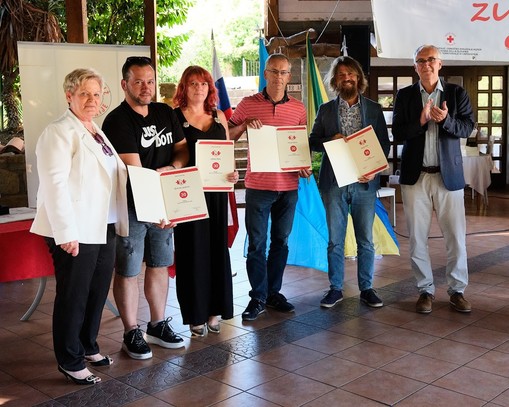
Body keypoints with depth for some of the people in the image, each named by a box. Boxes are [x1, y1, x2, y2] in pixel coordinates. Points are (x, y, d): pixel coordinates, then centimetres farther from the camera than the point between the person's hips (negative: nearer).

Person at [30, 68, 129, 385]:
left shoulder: (97, 133, 16)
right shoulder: (59, 133, -10)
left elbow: (116, 175, 25)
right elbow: (54, 184, -18)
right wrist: (66, 234, -24)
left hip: (104, 229, 8)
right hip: (76, 233, -8)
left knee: (98, 293, 16)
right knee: (73, 297, 3)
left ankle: (88, 347, 33)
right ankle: (70, 362, 17)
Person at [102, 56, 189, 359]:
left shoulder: (166, 113, 8)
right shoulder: (117, 121, -13)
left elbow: (183, 148, 13)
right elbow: (134, 170, -20)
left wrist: (171, 168, -10)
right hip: (130, 206, -6)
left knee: (159, 265, 15)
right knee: (128, 271, 4)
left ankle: (158, 325, 30)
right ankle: (132, 334, 17)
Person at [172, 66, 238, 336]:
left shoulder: (219, 117, 11)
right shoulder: (174, 117, -3)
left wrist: (232, 172, -3)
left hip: (216, 191, 5)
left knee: (217, 249, 8)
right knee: (192, 251, 2)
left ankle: (213, 311, 20)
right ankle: (195, 315, 12)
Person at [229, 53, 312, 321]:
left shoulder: (298, 108, 6)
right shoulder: (248, 104, -1)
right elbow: (227, 137, 5)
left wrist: (304, 166, -1)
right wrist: (245, 125, -13)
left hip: (288, 186, 3)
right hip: (258, 185, -3)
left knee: (281, 242, 12)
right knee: (257, 244, 1)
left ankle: (274, 293, 25)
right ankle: (258, 297, 13)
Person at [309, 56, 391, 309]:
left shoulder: (373, 109, 7)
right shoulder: (325, 110, 7)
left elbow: (384, 143, 5)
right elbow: (313, 142, 7)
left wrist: (374, 170, -11)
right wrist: (330, 141, -13)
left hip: (364, 182, 0)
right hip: (333, 183, 0)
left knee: (365, 240, 5)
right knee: (335, 240, 5)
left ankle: (366, 288, 17)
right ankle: (335, 289, 16)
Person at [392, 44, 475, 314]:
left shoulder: (457, 93, 5)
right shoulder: (405, 95, 5)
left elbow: (467, 128, -3)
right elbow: (398, 134, -1)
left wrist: (445, 120, -21)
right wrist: (420, 121, -18)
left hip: (448, 175, 0)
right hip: (415, 175, 1)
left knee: (456, 236, 3)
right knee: (417, 237, 4)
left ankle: (457, 290, 17)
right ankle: (425, 290, 17)